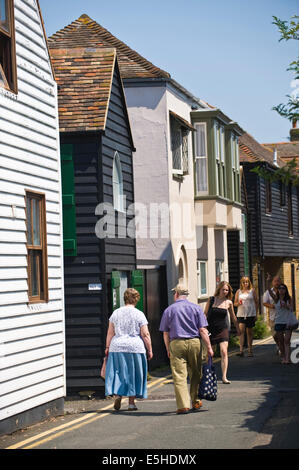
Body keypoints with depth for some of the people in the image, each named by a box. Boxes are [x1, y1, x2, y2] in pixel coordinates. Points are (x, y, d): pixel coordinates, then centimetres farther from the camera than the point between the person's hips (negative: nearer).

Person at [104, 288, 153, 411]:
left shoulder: (116, 313, 5)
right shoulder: (139, 314, -2)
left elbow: (110, 332, 7)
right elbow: (145, 334, -4)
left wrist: (107, 347, 14)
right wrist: (150, 350, 2)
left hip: (117, 347, 2)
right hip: (135, 347, -2)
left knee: (117, 372, 9)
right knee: (133, 374, 7)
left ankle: (118, 394, -11)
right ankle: (131, 402, 8)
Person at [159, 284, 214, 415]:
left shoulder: (168, 310, 5)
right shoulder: (196, 308, 5)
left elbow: (165, 333, 6)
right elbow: (203, 330, -1)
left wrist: (168, 349, 16)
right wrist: (209, 347, 2)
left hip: (176, 344, -1)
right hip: (194, 342, 1)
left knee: (179, 376, -3)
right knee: (195, 374, 14)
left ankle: (183, 405, -12)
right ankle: (196, 402, 21)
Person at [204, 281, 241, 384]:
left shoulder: (229, 303, 2)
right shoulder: (211, 300, -2)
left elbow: (233, 317, 16)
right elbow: (205, 314, 4)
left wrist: (238, 329, 22)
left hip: (223, 330, 1)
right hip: (211, 330, -1)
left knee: (224, 352, -12)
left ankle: (224, 377, -12)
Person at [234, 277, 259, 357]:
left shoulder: (252, 291, 5)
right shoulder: (238, 291, 8)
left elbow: (256, 302, 7)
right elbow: (235, 303, 13)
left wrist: (256, 314, 1)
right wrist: (238, 303, -11)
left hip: (250, 314, 0)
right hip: (241, 314, 0)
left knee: (249, 331, 7)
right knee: (241, 330, -14)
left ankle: (250, 350, 18)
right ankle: (241, 350, -20)